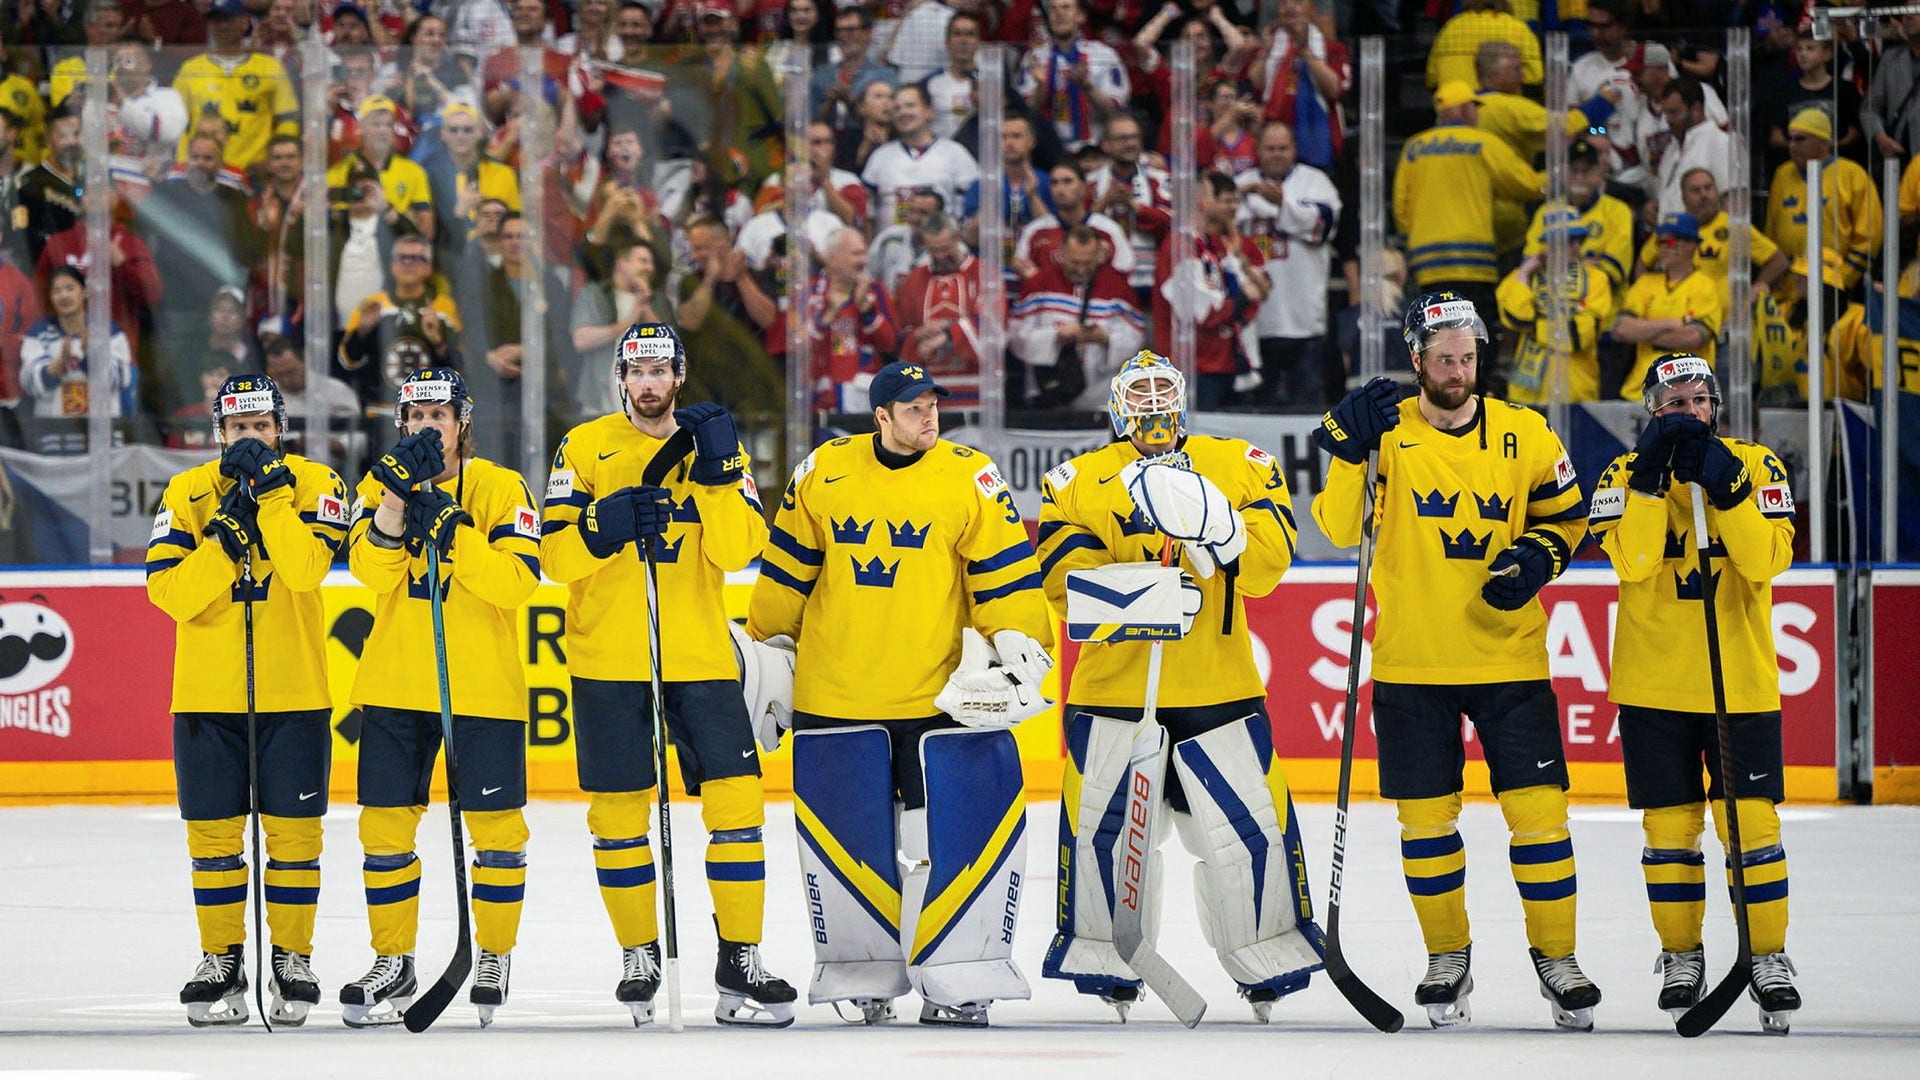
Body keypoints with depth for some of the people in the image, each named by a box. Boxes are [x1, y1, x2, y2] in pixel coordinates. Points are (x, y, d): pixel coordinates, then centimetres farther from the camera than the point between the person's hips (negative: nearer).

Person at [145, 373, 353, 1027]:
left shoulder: (314, 484, -1)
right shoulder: (186, 494, 3)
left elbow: (307, 568, -18)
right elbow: (170, 592, -8)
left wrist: (270, 493, -21)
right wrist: (228, 535, -19)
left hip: (294, 693, -1)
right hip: (208, 694, 1)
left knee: (293, 829, 1)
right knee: (212, 830, 4)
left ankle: (293, 959, 12)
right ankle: (220, 962, 14)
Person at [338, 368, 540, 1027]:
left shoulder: (499, 488, -1)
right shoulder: (382, 485, 7)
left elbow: (517, 580, -15)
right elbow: (371, 570, -9)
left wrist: (451, 528, -23)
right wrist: (396, 504, -22)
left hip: (483, 690, -3)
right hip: (394, 686, 3)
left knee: (494, 826, 1)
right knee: (385, 824, 3)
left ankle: (495, 959, 17)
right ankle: (392, 967, 14)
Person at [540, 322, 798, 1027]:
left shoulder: (716, 446, 7)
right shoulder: (585, 449, 4)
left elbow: (738, 550, -5)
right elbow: (555, 554, -3)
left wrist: (717, 473, -16)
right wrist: (605, 526, -21)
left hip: (701, 658, 1)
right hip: (608, 661, -1)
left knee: (736, 801, -7)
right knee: (618, 812, 1)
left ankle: (740, 963, -1)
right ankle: (639, 958, 17)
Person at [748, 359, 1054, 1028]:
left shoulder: (969, 479, -1)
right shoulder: (822, 475, 4)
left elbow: (1004, 572, 0)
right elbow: (786, 571, 14)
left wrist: (1016, 638, -13)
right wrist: (767, 647, 18)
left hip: (942, 693, -1)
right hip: (836, 693, 1)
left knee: (955, 831, -7)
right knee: (848, 834, 4)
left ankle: (956, 979, 2)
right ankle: (864, 975, 16)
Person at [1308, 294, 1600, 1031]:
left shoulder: (1524, 437, 2)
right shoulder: (1386, 432, -2)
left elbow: (1566, 515, 13)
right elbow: (1340, 528, -11)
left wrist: (1536, 558, -7)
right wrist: (1351, 450, -24)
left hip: (1509, 659, 0)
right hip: (1412, 665, 0)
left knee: (1537, 807, -4)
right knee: (1426, 817, 4)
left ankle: (1555, 955, 10)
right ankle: (1447, 957, 21)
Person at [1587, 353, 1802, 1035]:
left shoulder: (1755, 466, 2)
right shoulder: (1627, 474, 2)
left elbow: (1768, 558, -12)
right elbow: (1632, 561, -15)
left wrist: (1724, 488, -21)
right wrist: (1652, 478, -20)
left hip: (1741, 682, 0)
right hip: (1655, 683, 0)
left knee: (1751, 820, -4)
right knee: (1670, 823, 4)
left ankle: (1768, 957, 5)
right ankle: (1680, 958, 17)